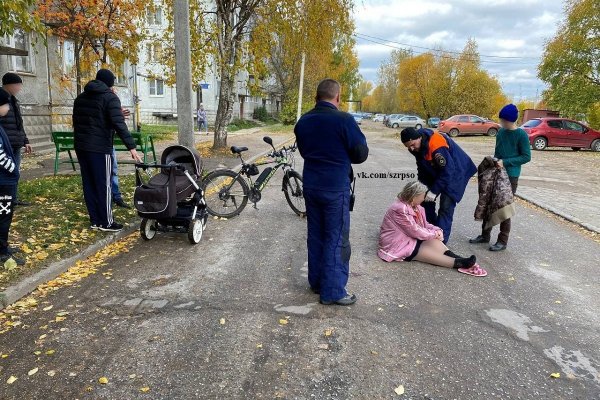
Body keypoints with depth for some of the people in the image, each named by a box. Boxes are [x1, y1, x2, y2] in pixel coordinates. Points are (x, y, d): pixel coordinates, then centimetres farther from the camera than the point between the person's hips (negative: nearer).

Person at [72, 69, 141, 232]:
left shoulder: (81, 97, 17)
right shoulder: (109, 97, -6)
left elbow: (75, 122, 20)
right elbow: (119, 124, -18)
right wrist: (131, 147, -22)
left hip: (81, 146, 7)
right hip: (100, 148, -7)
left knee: (88, 184, 11)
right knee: (103, 185, -1)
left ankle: (94, 220, 16)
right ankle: (106, 222, 3)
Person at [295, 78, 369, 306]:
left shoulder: (303, 121, 5)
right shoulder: (344, 120, -15)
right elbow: (361, 155, -9)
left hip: (311, 185, 7)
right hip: (336, 187, -6)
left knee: (315, 235, 16)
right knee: (336, 238, 2)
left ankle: (316, 282, 27)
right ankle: (333, 291, 7)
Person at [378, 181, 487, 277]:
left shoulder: (415, 207, 6)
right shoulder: (401, 209, -25)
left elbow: (425, 225, 10)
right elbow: (415, 231, -22)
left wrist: (437, 230, -11)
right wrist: (434, 234, -10)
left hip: (410, 238, 9)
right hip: (396, 245, -9)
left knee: (434, 242, -14)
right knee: (429, 252, -21)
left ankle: (461, 261, -26)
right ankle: (459, 263, -30)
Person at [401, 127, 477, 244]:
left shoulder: (436, 145, -35)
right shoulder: (416, 144, -10)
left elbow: (448, 171, -31)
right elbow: (421, 166, 4)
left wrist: (434, 191, -28)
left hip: (455, 172, -8)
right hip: (436, 172, 9)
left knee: (446, 206, -14)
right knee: (425, 199, 9)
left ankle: (441, 240, -9)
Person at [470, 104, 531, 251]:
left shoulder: (521, 135, -10)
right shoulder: (501, 132, 8)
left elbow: (526, 157, -11)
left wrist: (505, 162, -19)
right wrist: (495, 161, 0)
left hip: (510, 176, -6)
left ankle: (503, 241, 9)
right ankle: (485, 235, 22)